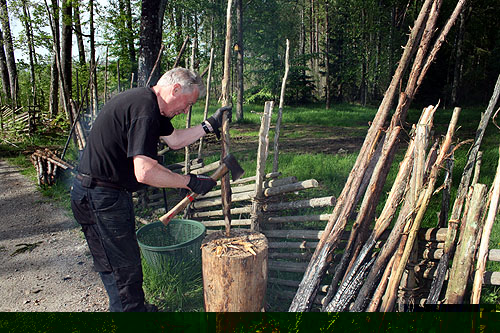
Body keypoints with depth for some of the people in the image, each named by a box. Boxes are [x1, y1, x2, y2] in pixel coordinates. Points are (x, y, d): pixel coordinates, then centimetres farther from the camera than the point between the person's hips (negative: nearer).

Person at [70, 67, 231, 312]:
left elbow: (174, 140, 20)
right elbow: (145, 172, -33)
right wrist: (191, 182, -22)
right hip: (99, 197, -11)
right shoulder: (144, 109, -25)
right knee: (123, 268, 2)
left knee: (126, 262, 22)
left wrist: (210, 125, 15)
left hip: (110, 194, 11)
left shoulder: (150, 105, 9)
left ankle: (136, 307, 38)